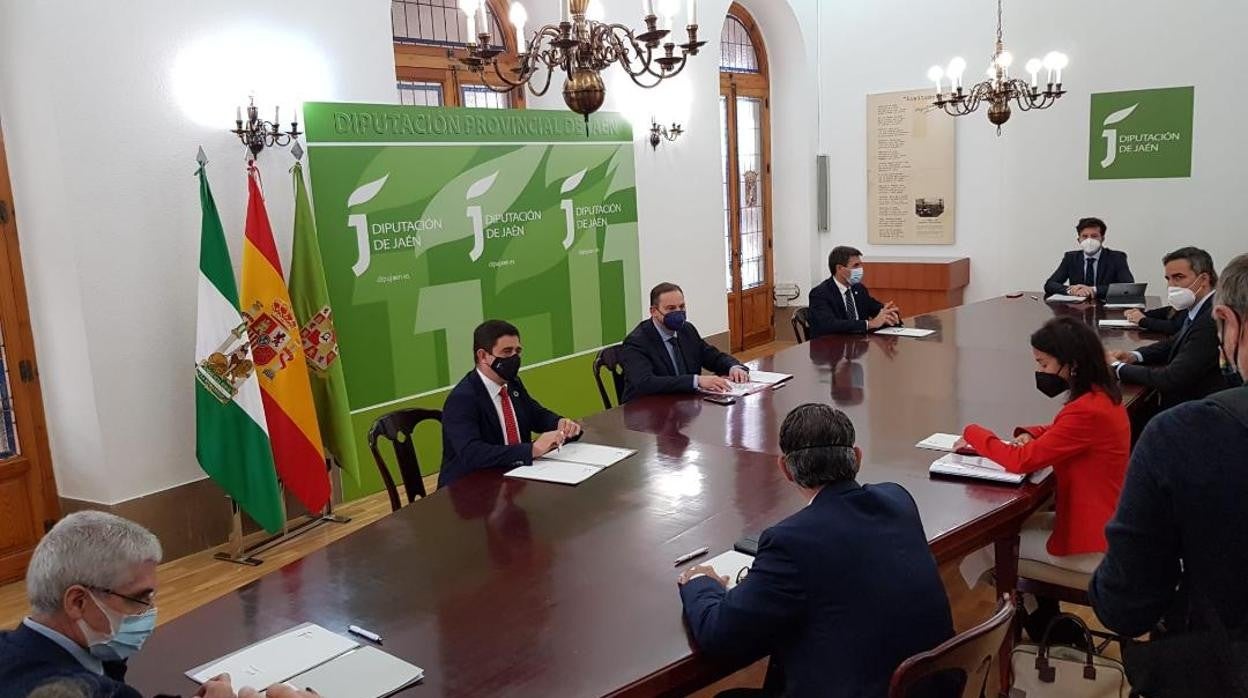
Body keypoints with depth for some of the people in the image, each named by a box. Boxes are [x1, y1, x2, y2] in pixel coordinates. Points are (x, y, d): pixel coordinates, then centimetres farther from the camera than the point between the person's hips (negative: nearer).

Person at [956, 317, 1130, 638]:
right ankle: (1044, 622, 28)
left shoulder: (1088, 411, -29)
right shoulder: (1102, 396, 2)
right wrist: (1029, 435, -1)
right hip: (1099, 525, 9)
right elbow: (1059, 430, 21)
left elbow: (1023, 461, -28)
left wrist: (972, 433, -13)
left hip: (1090, 546, -9)